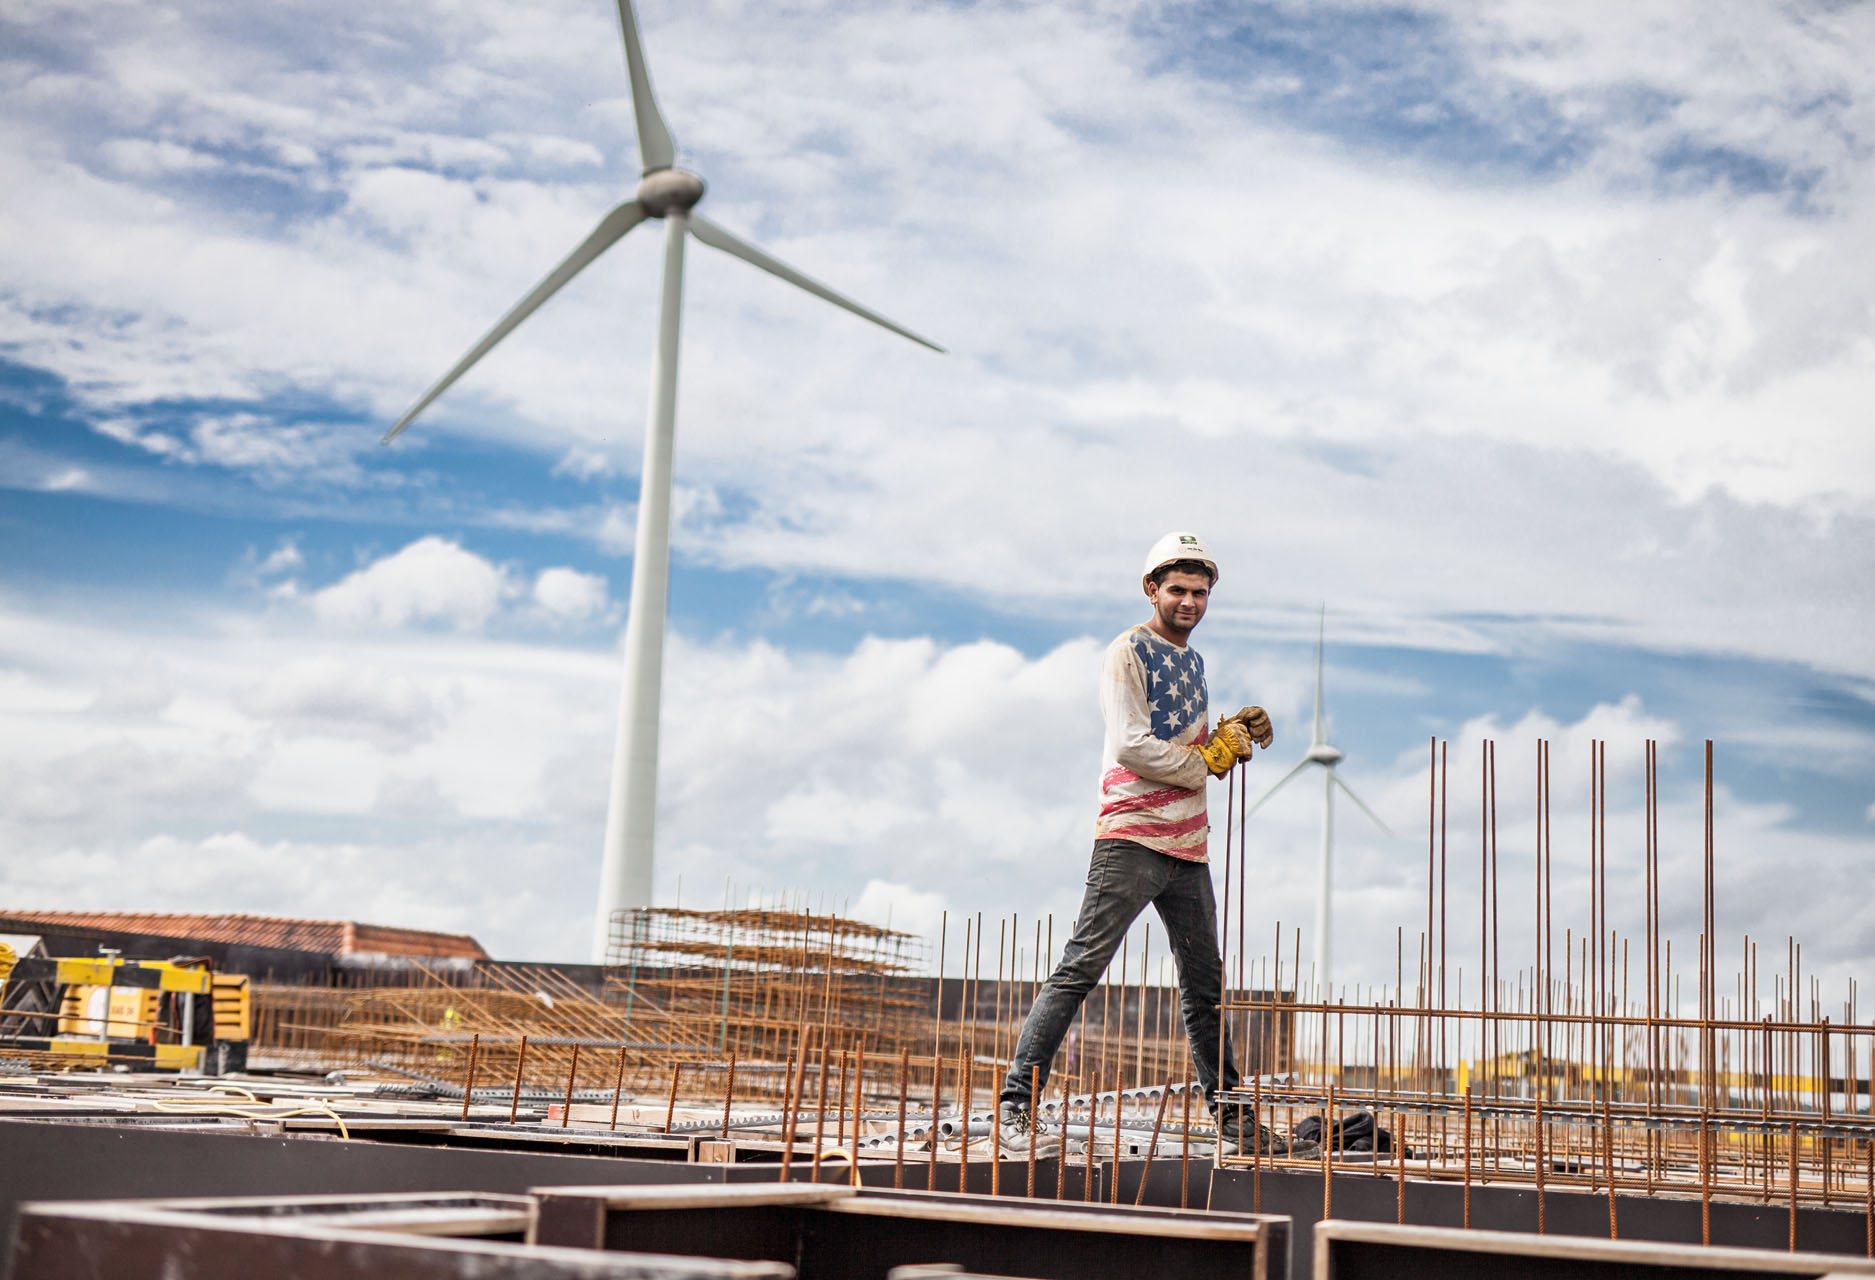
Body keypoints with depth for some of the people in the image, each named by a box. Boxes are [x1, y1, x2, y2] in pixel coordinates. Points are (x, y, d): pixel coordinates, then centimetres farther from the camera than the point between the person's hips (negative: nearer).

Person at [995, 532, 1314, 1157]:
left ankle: (1230, 1117, 23)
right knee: (1079, 971, -12)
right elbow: (1130, 744, -17)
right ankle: (1014, 1107, -10)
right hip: (1131, 837, -8)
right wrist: (1206, 759, -10)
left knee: (1204, 987, 14)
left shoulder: (1192, 660, 19)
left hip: (1187, 844, 8)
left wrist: (1235, 734, 6)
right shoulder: (1128, 653, -5)